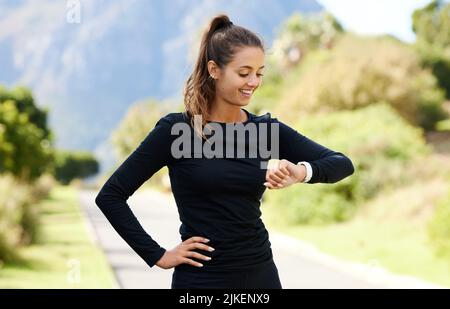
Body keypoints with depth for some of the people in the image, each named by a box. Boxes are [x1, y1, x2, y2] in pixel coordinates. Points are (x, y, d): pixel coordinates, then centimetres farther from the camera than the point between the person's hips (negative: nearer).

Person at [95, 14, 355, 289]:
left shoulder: (267, 130, 3)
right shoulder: (176, 130, -8)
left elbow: (343, 164, -1)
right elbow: (110, 196, -7)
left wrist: (302, 171, -21)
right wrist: (157, 255, -9)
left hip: (260, 273, 4)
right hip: (202, 277, -4)